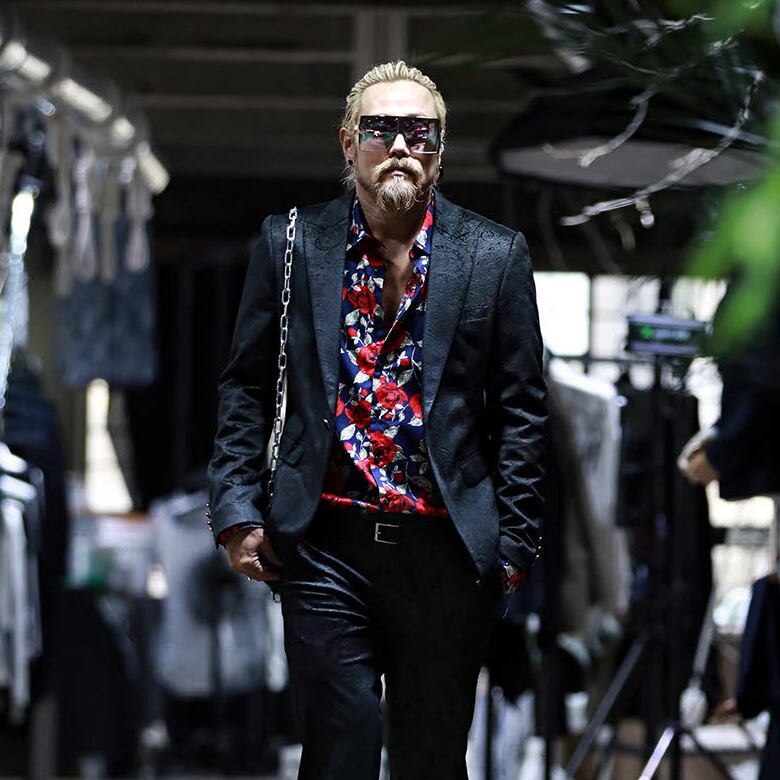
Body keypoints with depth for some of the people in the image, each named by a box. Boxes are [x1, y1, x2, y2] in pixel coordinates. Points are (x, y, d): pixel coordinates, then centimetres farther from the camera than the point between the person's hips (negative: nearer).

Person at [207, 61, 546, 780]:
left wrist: (514, 543, 2)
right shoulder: (291, 245, 5)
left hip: (447, 551, 0)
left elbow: (521, 411, 6)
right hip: (326, 547, 0)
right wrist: (238, 509, 0)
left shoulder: (495, 256, 3)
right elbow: (246, 388, 9)